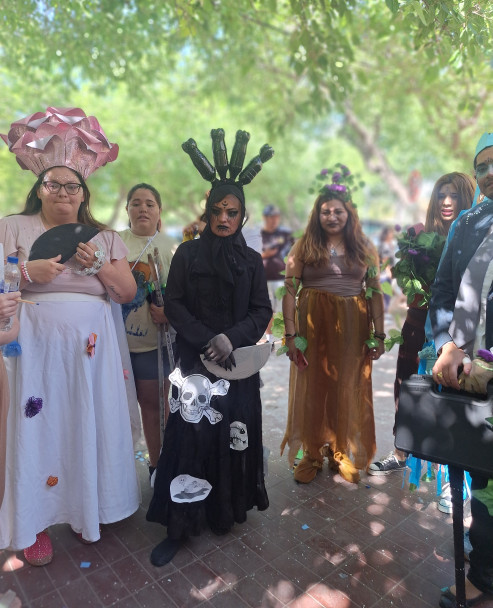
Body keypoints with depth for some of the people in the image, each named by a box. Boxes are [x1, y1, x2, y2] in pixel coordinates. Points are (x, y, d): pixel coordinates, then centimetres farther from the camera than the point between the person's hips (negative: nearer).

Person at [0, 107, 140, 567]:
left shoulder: (104, 238, 12)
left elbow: (128, 293, 5)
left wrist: (97, 265, -9)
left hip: (90, 347, 2)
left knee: (88, 424, 7)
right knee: (37, 425, 3)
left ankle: (86, 508, 28)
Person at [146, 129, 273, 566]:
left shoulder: (252, 260, 6)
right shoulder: (188, 253, 4)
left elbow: (262, 311, 1)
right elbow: (173, 304, -1)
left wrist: (231, 338, -15)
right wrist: (206, 341, -13)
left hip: (238, 365, 1)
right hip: (195, 363, -1)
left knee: (232, 437, 7)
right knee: (190, 436, 0)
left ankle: (227, 509, 26)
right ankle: (180, 526, 11)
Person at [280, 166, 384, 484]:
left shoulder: (365, 248, 6)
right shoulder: (304, 246, 0)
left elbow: (376, 293, 5)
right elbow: (290, 291, -5)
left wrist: (379, 335, -1)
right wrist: (290, 334, -12)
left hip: (352, 326, 2)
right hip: (312, 323, -1)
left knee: (347, 389, 9)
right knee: (311, 387, 6)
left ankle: (341, 451, 28)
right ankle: (312, 453, 23)